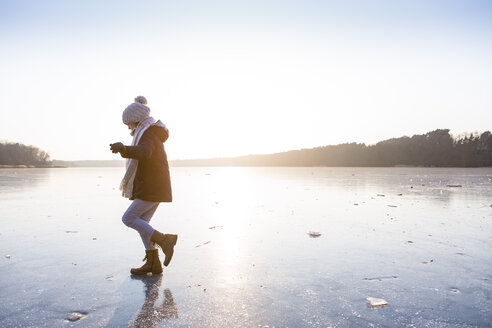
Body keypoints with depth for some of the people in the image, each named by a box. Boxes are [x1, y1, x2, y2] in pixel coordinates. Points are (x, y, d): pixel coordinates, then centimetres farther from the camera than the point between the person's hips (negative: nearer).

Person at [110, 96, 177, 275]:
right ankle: (153, 263, 11)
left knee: (129, 218, -6)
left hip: (152, 188, -10)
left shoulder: (147, 135, -14)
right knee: (141, 222, 9)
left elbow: (144, 152, -37)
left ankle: (164, 240, -7)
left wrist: (123, 148, -53)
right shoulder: (154, 133, 19)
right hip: (154, 187, 10)